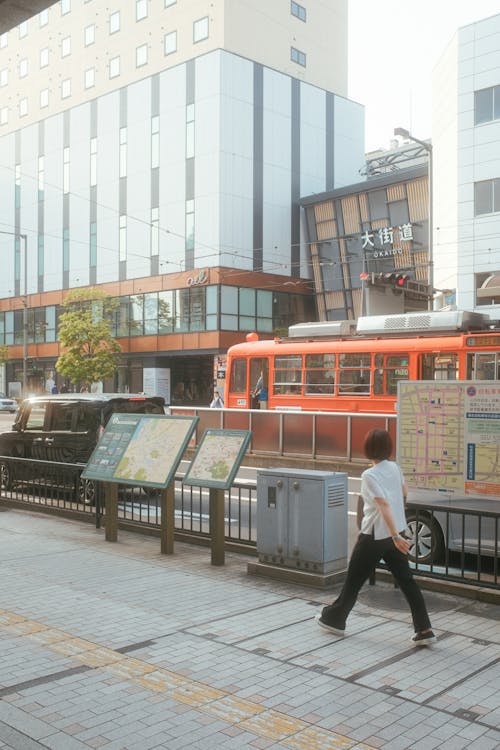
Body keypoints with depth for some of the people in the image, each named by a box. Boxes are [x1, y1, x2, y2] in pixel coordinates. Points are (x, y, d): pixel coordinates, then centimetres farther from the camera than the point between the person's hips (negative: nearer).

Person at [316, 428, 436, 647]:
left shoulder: (369, 475, -19)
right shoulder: (394, 467, 2)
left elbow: (384, 505, -27)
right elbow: (403, 492, 20)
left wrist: (396, 536, -32)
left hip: (375, 535, -6)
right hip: (395, 533, 6)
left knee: (354, 579, 10)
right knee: (406, 580, 8)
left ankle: (334, 619, 26)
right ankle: (424, 630, 5)